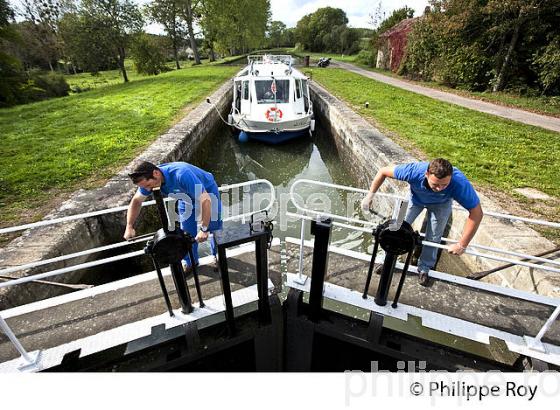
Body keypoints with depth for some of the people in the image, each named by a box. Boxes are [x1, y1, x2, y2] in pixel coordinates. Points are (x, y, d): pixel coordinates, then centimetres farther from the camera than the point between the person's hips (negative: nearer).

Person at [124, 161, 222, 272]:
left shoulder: (181, 175, -44)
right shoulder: (148, 179, -21)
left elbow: (205, 200, -44)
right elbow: (136, 201, -4)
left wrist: (204, 229, -41)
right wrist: (129, 227, -13)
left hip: (207, 191, -5)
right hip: (187, 196, 6)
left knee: (214, 228, 5)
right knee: (187, 231, 6)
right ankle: (189, 262, 26)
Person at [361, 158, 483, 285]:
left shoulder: (460, 183, -44)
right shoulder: (414, 171, -44)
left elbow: (477, 213, -34)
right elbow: (383, 171, -29)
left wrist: (462, 245, -33)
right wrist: (370, 196, -25)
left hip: (441, 204, 0)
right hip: (416, 198, 1)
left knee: (433, 238, 1)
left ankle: (424, 268, 27)